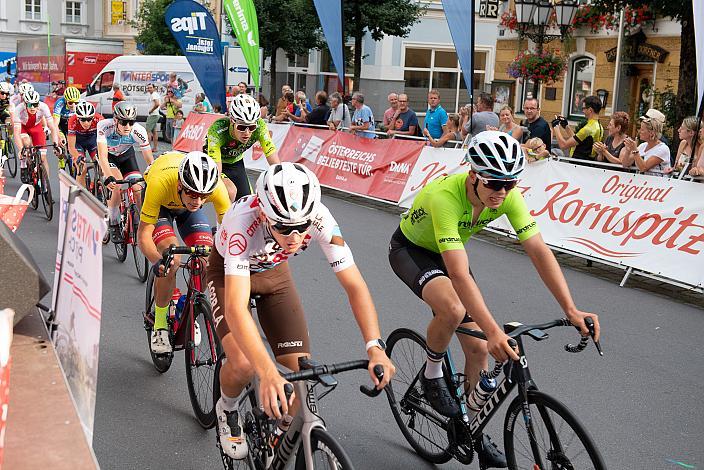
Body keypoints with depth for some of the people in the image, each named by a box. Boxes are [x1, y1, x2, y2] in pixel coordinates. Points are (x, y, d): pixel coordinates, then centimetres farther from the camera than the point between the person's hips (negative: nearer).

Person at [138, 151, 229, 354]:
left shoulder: (216, 187, -37)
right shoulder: (160, 183, -43)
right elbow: (144, 235, -35)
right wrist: (157, 261, -53)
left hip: (186, 208, 3)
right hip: (161, 203, -2)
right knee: (171, 259, -26)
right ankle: (160, 325, -8)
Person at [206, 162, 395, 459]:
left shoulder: (320, 219, -33)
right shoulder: (243, 222, -43)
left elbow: (355, 285, -29)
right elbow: (235, 309, -51)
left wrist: (375, 347, -43)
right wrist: (267, 373, -63)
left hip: (274, 272, 3)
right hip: (230, 271, -3)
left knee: (301, 369, -9)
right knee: (243, 364, -24)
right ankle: (227, 409, 11)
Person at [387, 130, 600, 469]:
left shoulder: (508, 195, -23)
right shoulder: (444, 196, -40)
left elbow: (539, 251, -25)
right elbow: (459, 274, -47)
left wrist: (571, 310, -35)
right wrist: (493, 331, -55)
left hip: (447, 252, 5)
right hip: (410, 250, -5)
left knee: (478, 349, 0)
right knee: (453, 309, -36)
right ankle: (432, 374, -6)